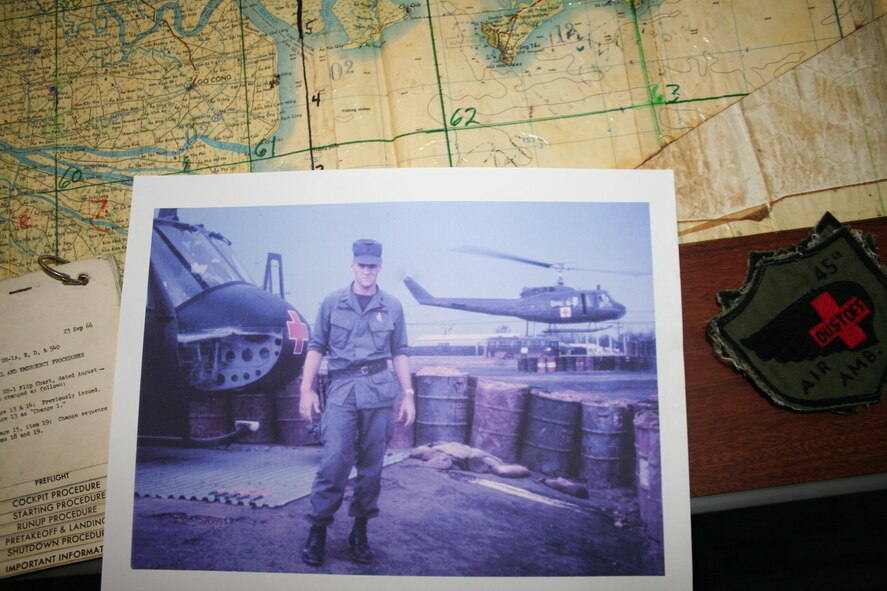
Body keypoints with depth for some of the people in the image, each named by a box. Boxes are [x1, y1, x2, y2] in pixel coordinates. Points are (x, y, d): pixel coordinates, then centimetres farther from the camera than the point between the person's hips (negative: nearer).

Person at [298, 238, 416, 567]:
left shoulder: (392, 306, 11)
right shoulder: (332, 302, 7)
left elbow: (400, 353, 13)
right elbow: (316, 347, 8)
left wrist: (408, 394, 8)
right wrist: (306, 389, 0)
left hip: (380, 390, 2)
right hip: (341, 388, -1)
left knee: (371, 464, 5)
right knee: (334, 460, -9)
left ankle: (360, 530, 17)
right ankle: (317, 530, 5)